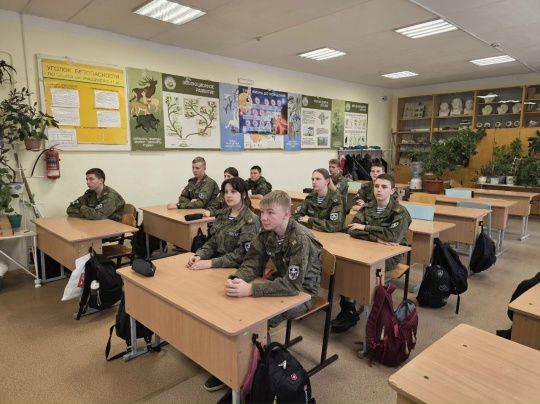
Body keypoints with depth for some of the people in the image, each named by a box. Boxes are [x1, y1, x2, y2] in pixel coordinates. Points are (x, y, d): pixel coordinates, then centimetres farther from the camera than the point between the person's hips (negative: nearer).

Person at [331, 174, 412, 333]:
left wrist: (365, 228, -16)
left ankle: (350, 310, -10)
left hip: (389, 255, -4)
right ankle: (348, 308, -13)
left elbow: (393, 236, -25)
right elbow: (352, 230, -7)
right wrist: (377, 238, -21)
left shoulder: (400, 212, -8)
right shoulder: (367, 208, 6)